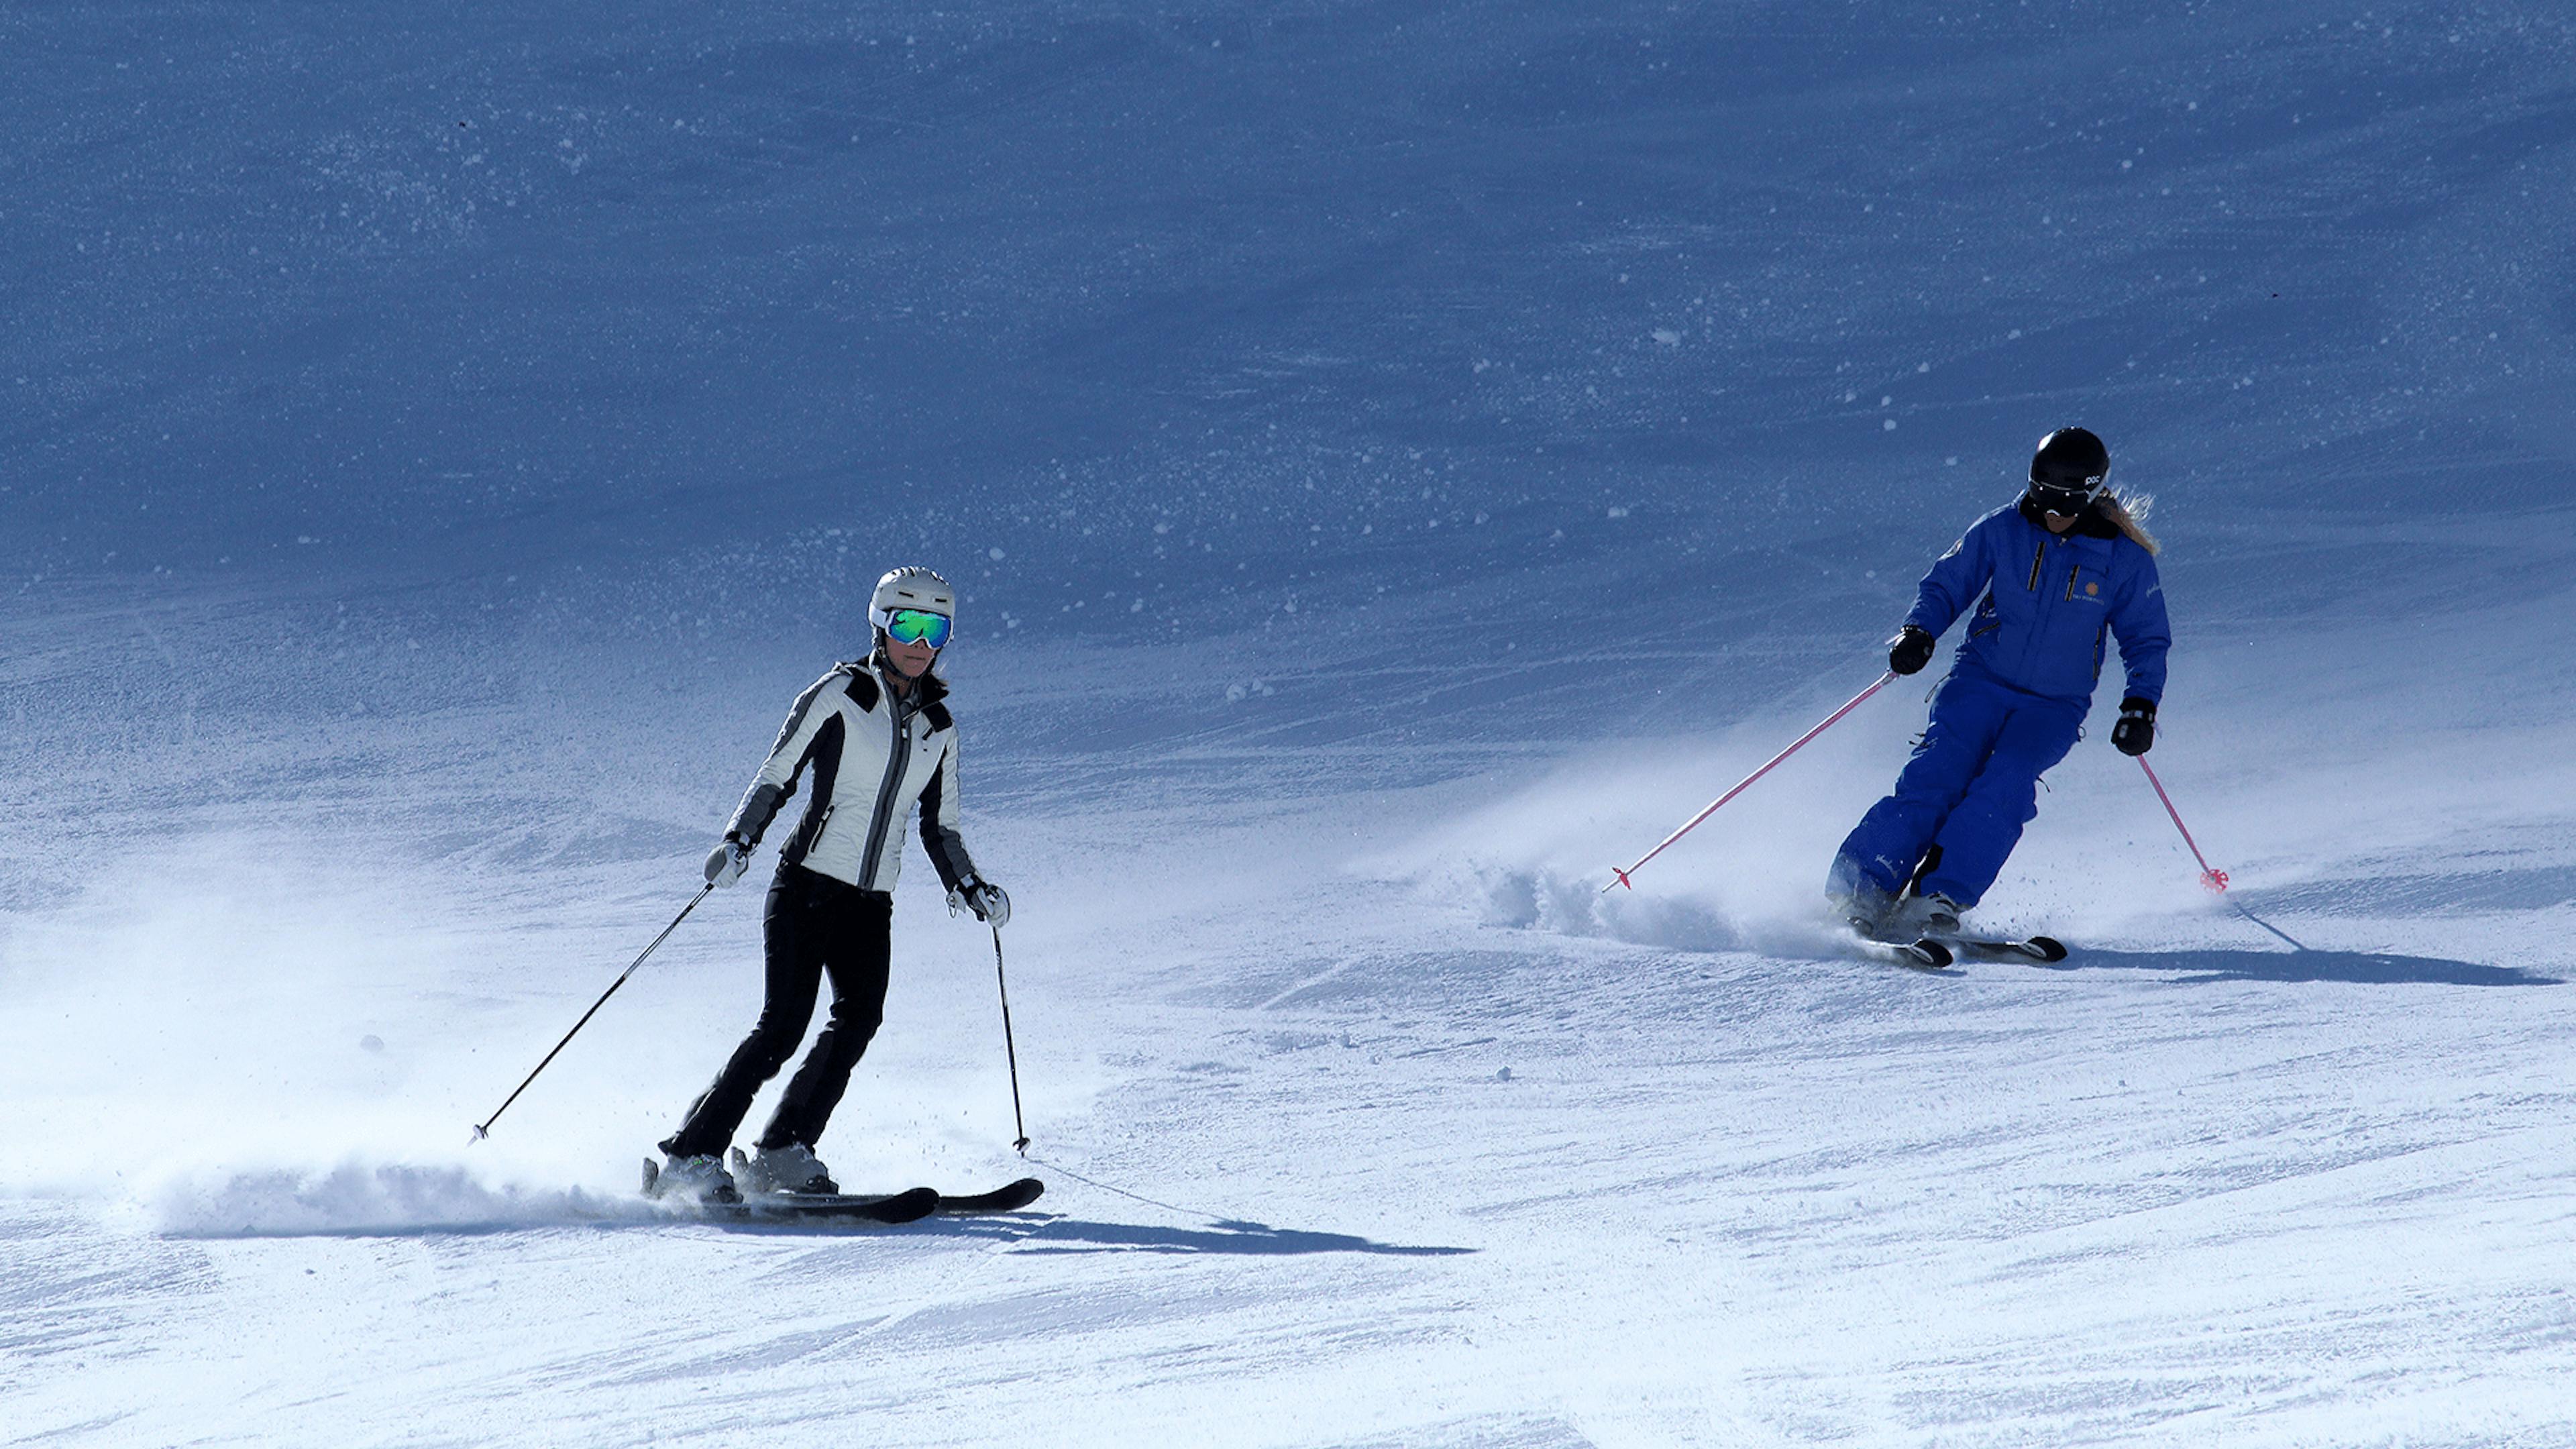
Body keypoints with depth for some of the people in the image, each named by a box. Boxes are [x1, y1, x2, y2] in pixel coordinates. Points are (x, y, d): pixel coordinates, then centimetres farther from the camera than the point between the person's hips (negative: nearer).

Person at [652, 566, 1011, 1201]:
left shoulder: (939, 727, 13)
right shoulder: (838, 696, -2)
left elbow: (941, 831, 19)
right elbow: (775, 778, -4)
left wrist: (971, 888, 4)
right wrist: (738, 841, -19)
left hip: (871, 905, 5)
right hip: (809, 883, -5)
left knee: (859, 1015, -18)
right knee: (784, 1023, -17)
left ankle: (782, 1154, -14)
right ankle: (691, 1156, -14)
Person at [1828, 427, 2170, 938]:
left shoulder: (2125, 558, -3)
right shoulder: (2002, 530, -1)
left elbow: (2147, 640, 7)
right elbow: (1945, 586, 7)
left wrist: (2141, 706, -7)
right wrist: (1918, 632, -13)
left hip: (2054, 705, 0)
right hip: (1981, 681, 0)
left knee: (2004, 786, -26)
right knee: (1936, 777, -22)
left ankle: (1938, 900, -30)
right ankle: (1859, 891, -23)